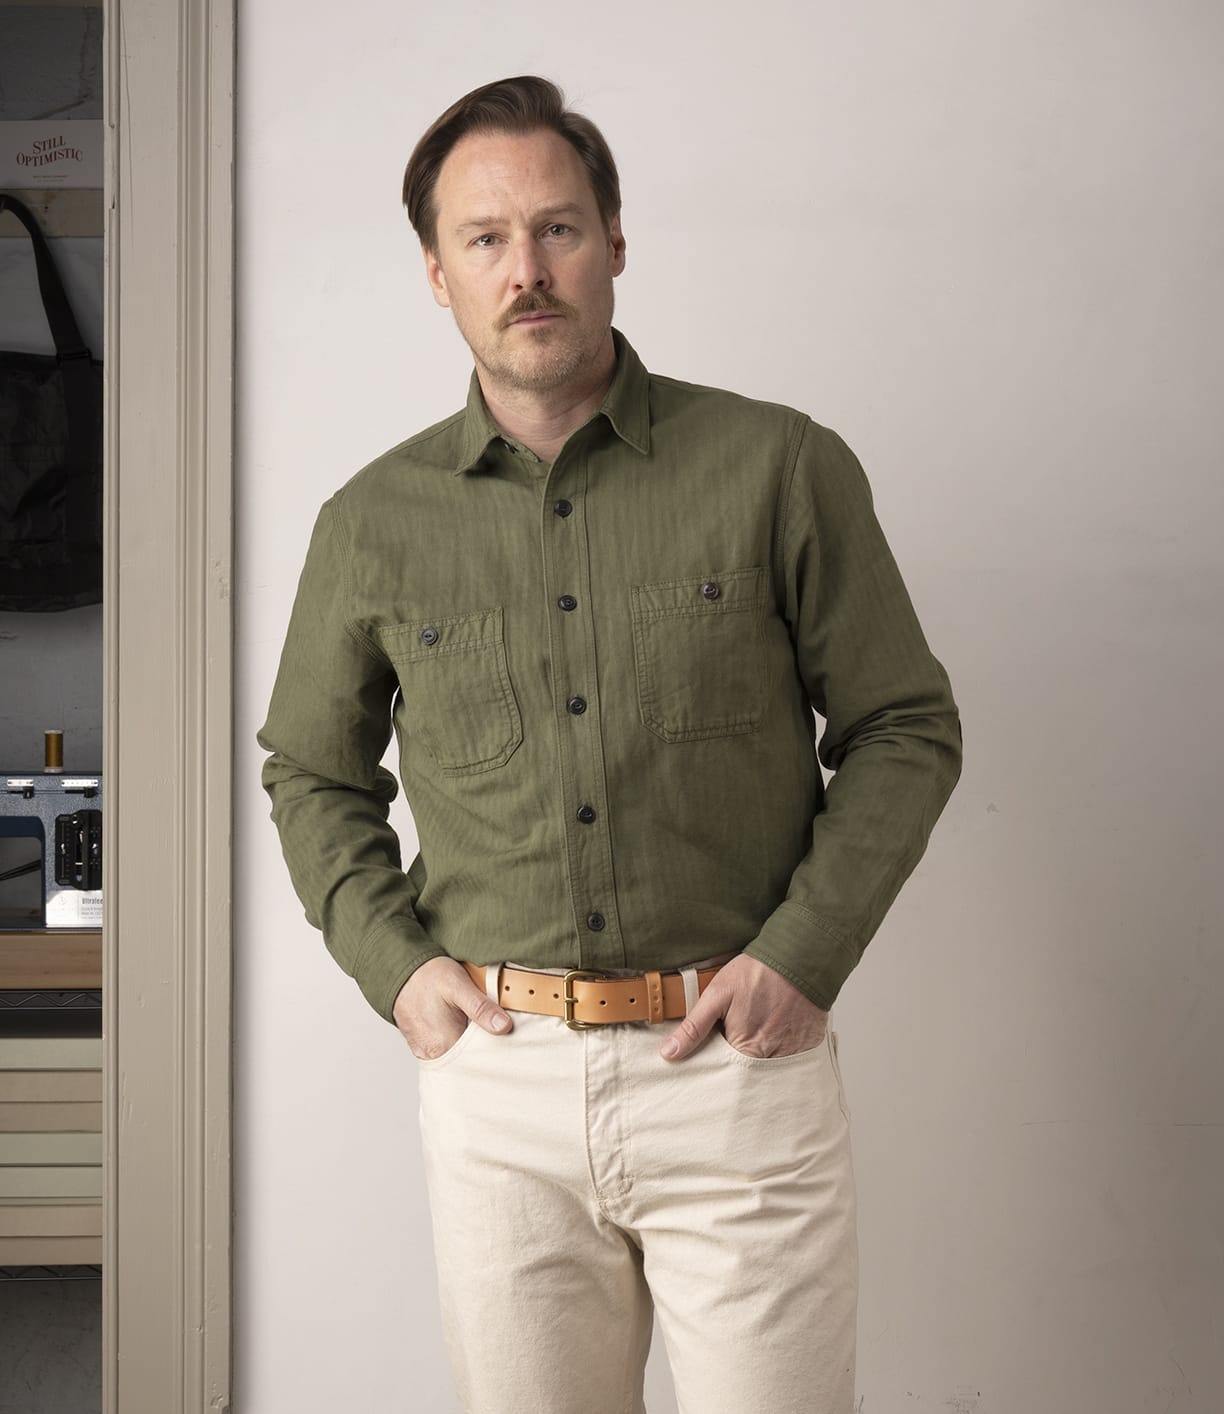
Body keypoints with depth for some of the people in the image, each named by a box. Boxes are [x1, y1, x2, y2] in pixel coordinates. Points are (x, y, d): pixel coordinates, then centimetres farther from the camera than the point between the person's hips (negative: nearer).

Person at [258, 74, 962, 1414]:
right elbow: (310, 769, 17)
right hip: (496, 1079, 2)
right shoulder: (372, 524, 4)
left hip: (738, 1069, -2)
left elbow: (905, 727, 3)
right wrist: (391, 961, 3)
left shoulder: (781, 467, -3)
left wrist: (804, 951, -7)